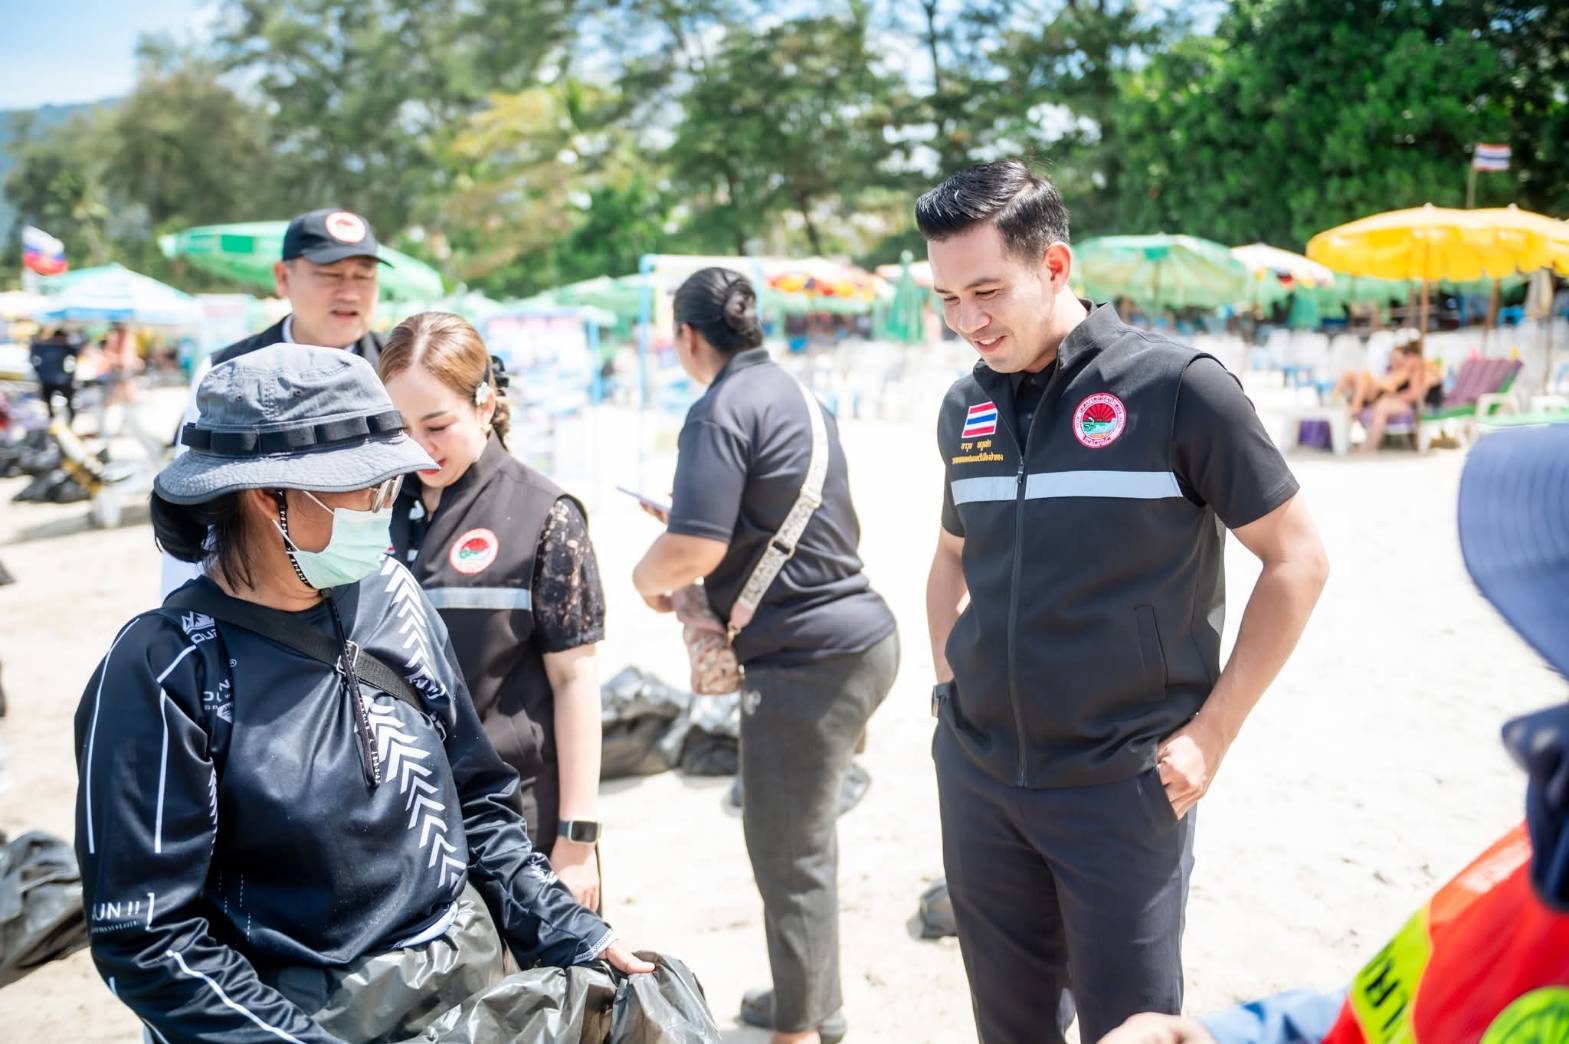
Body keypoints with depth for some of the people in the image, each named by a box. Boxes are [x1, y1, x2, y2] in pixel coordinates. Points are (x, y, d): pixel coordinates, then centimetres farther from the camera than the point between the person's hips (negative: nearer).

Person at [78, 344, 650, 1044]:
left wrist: (568, 935, -2)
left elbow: (474, 799, 4)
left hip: (479, 977, 4)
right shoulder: (167, 671, -17)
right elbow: (146, 938, -16)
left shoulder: (391, 595, -3)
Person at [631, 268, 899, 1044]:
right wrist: (687, 525, 22)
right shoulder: (795, 395, 15)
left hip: (807, 656, -10)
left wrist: (647, 576, -2)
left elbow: (694, 549, -24)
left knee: (787, 856, 4)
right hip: (855, 636, 10)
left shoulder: (722, 410, -15)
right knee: (804, 840, 22)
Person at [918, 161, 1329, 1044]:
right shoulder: (965, 406, 5)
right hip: (977, 774, 5)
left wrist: (1212, 734, -9)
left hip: (1124, 783, -5)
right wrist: (948, 690, 11)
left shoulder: (1176, 387, -11)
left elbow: (1297, 560, -6)